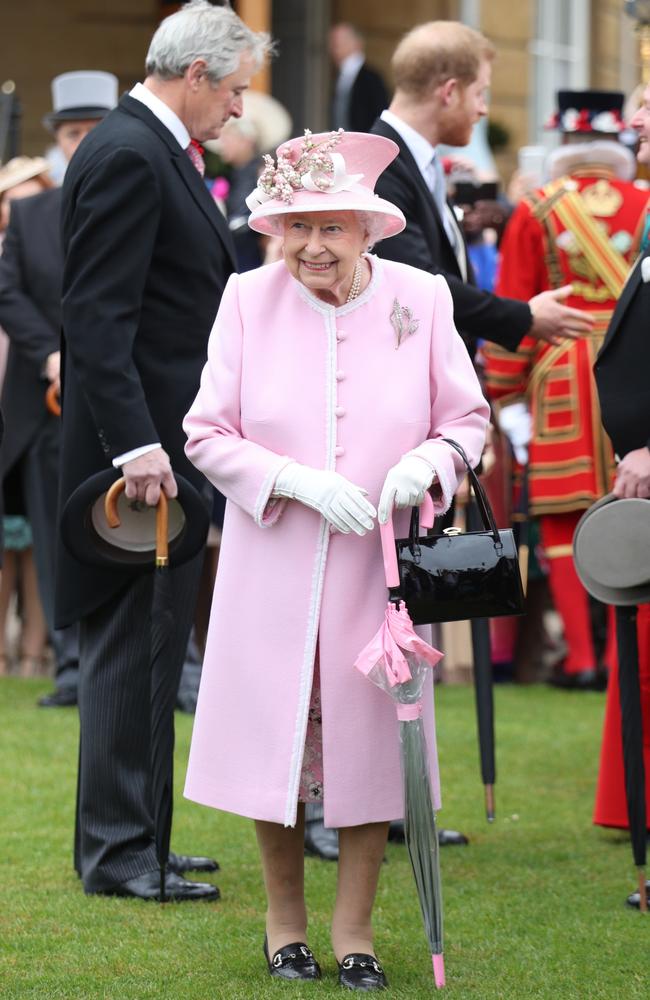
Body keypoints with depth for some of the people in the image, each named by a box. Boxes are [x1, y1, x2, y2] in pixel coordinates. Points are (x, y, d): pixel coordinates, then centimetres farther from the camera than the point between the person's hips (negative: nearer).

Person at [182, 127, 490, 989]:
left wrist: (428, 462, -17)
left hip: (379, 564, 0)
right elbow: (208, 434, -3)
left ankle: (355, 930, 17)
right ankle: (285, 919, 24)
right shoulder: (249, 300, -4)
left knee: (369, 738, 3)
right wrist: (299, 481, -17)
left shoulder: (420, 298, -3)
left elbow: (468, 417, 6)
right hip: (273, 563, 0)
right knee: (275, 729, 5)